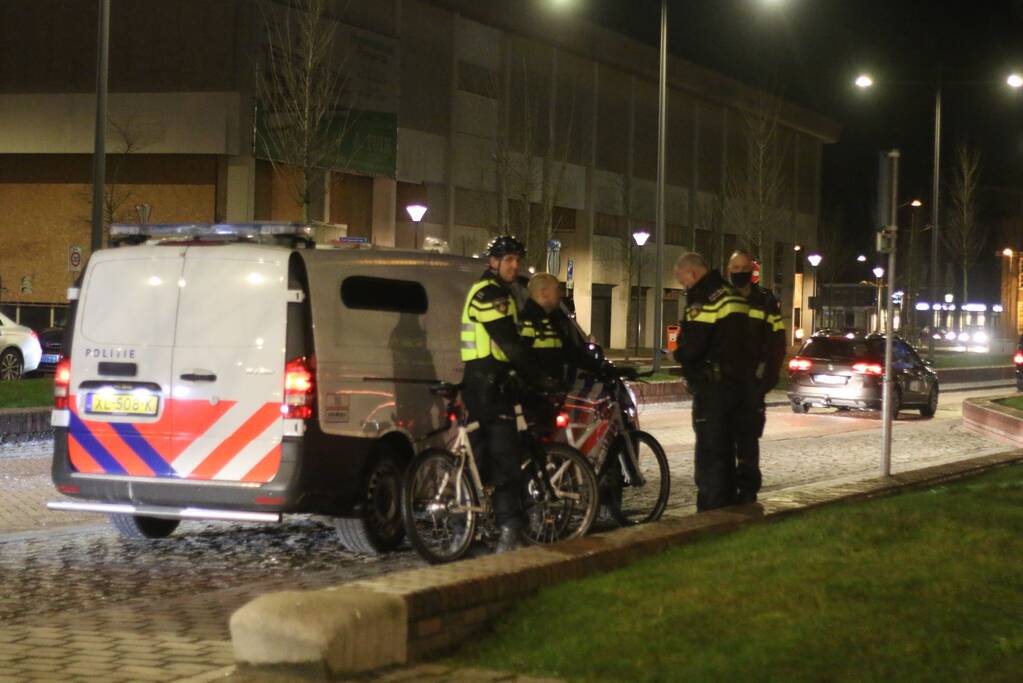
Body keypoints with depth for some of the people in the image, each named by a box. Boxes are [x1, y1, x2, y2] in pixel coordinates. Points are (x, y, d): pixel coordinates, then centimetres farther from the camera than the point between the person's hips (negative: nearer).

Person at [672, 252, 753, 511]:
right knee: (725, 449, 16)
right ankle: (727, 508, 22)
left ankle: (710, 511, -6)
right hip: (738, 381, 9)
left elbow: (692, 346, -22)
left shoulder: (703, 299, -15)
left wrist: (678, 354, 0)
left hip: (712, 385, -9)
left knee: (709, 451, -6)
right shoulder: (733, 295, 15)